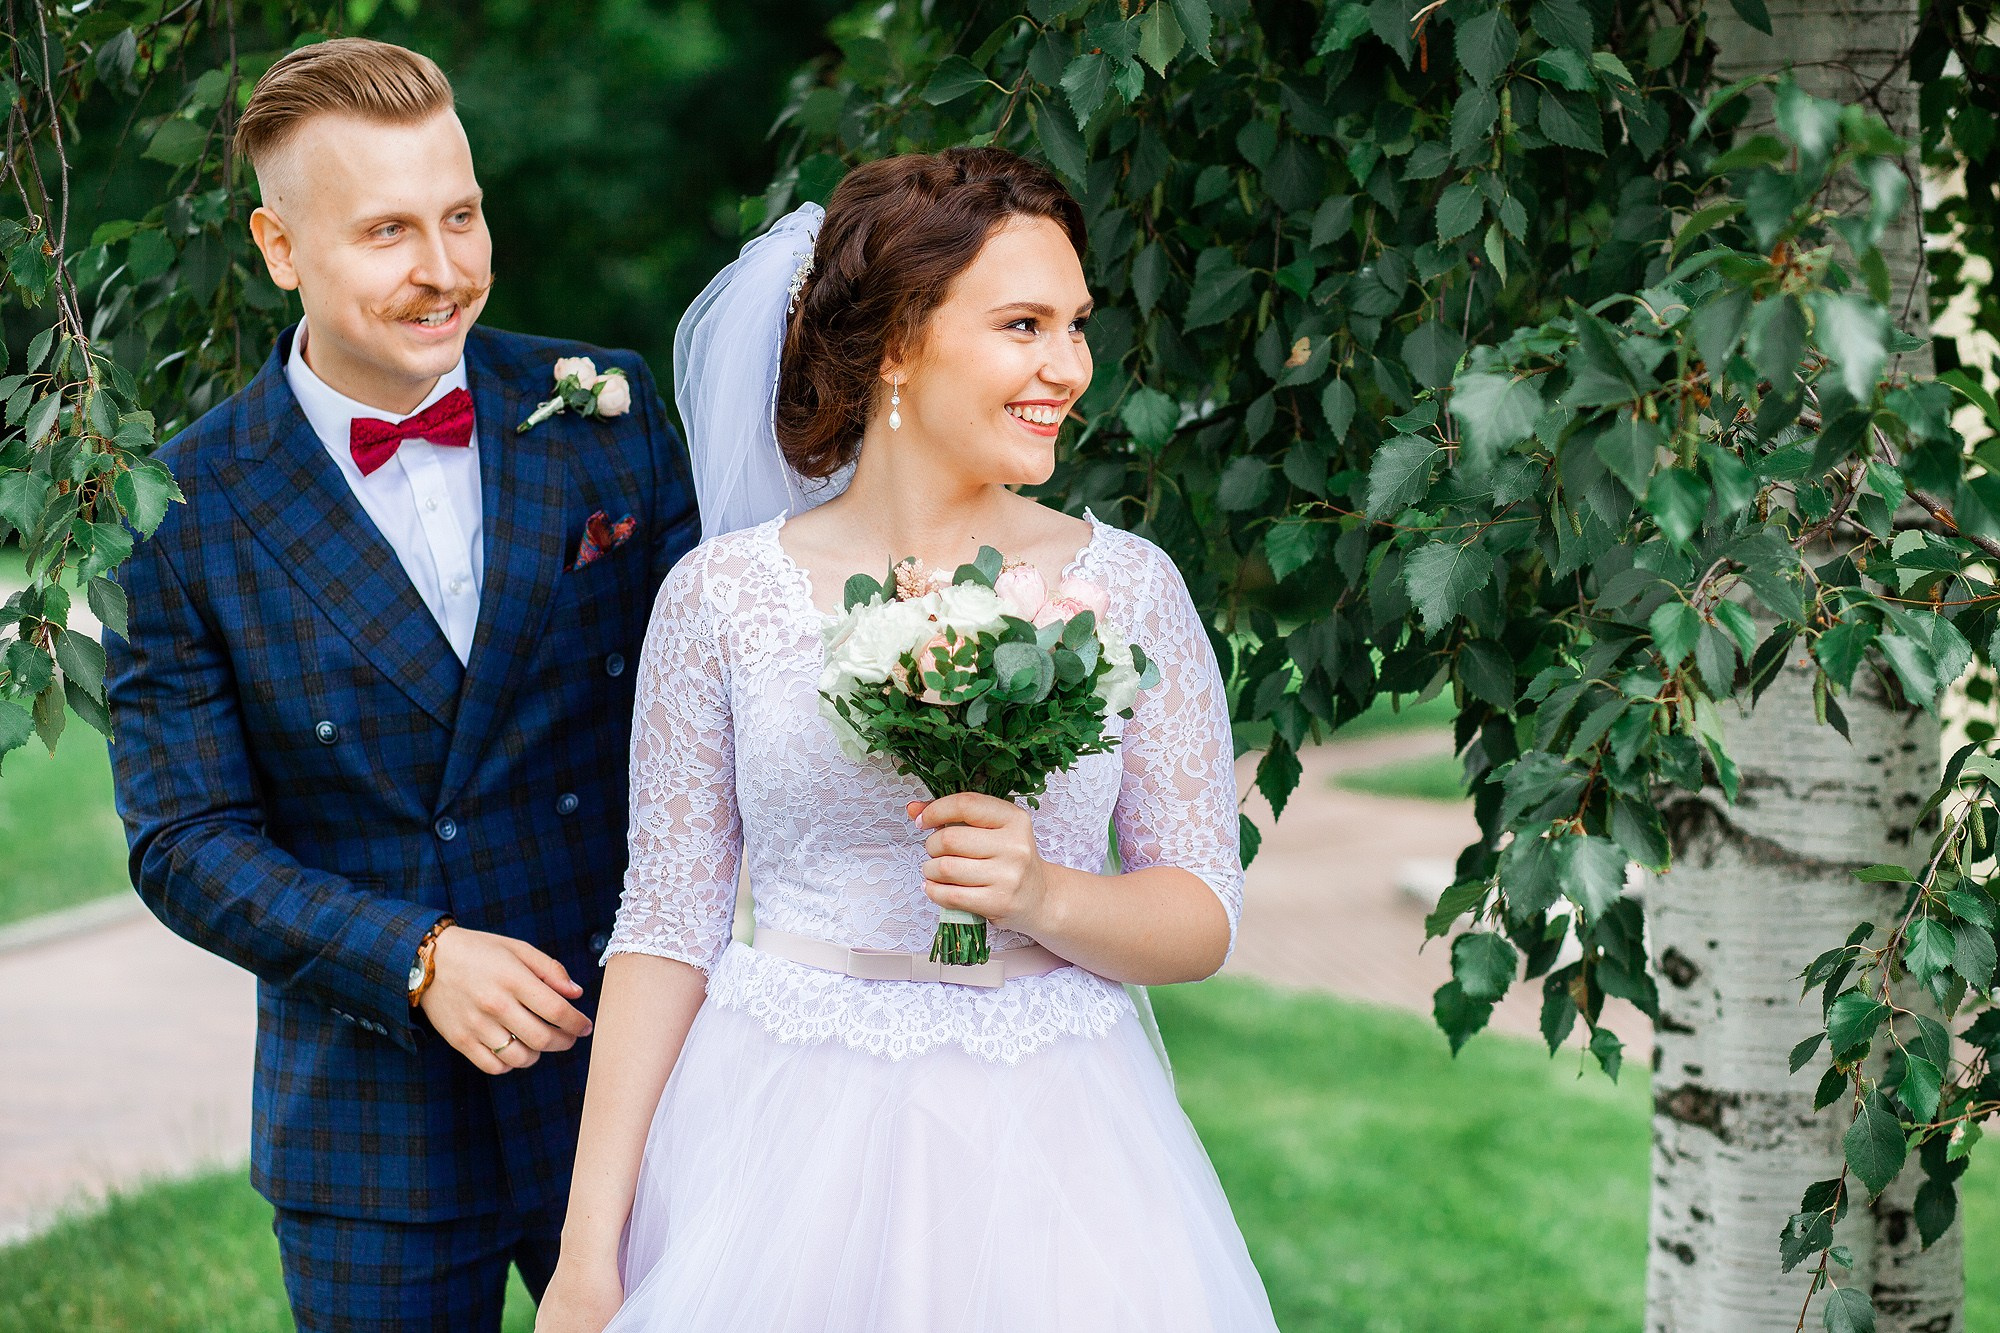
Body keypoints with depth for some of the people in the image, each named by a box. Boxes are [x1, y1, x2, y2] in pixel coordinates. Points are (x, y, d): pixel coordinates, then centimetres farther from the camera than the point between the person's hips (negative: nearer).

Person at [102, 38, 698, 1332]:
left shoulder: (606, 410, -2)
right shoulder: (186, 511, -7)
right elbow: (185, 842, -6)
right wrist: (416, 960, -19)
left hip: (635, 1082, 2)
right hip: (371, 1128, -1)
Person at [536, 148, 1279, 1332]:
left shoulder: (1128, 589, -1)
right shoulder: (724, 596, -3)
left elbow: (1204, 921, 2)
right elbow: (668, 925, -1)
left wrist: (1047, 899, -19)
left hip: (1046, 1146, 1)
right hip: (784, 1136, -1)